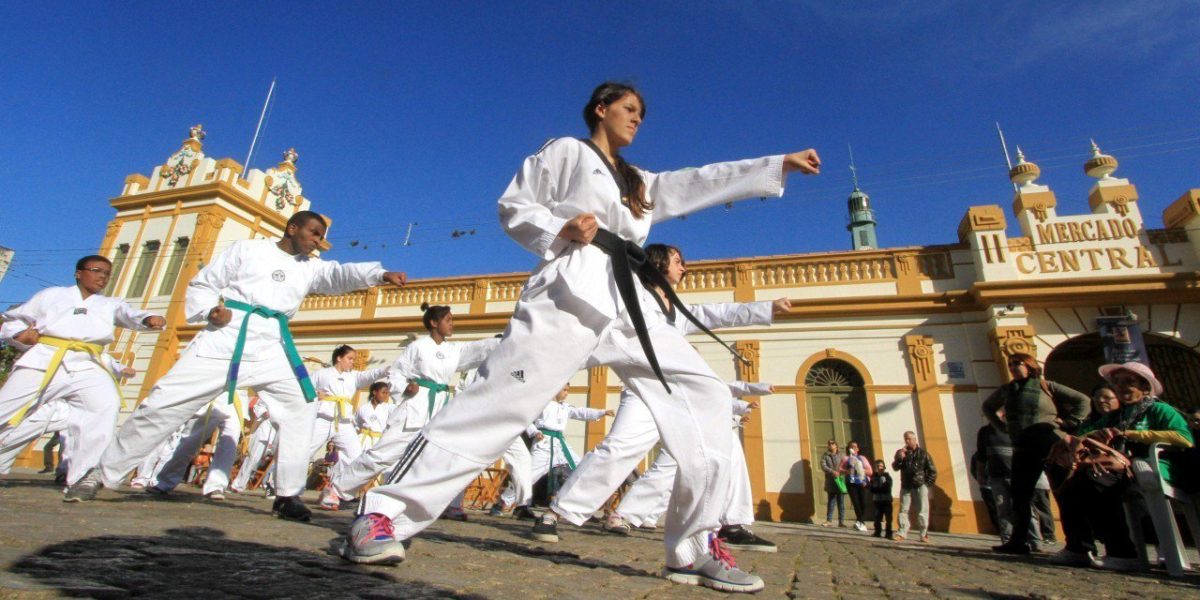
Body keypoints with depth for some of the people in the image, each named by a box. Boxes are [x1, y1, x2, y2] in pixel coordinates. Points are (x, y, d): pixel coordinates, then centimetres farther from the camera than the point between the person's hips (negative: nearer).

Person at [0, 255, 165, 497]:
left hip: (85, 367, -1)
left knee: (106, 405, -25)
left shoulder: (110, 305, 20)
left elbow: (131, 314, 0)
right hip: (42, 361, 1)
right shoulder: (51, 295, 20)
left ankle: (80, 480, -20)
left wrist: (149, 318, -25)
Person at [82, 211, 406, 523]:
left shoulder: (311, 267, 14)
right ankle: (103, 473, 21)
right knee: (166, 403, -2)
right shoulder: (247, 249, 8)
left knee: (301, 405, -12)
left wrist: (381, 274, -24)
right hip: (225, 339, -2)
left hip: (270, 350, 2)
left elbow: (341, 275, -5)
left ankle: (287, 495, -4)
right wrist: (209, 311, -11)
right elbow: (201, 284, 10)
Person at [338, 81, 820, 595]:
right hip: (570, 288, -6)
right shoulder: (567, 151, 15)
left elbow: (707, 182, 30)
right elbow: (513, 207, 9)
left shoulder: (642, 184, 32)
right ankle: (383, 515, -7)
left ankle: (693, 548, 0)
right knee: (501, 397, -19)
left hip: (628, 303, 7)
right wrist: (560, 231, -10)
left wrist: (780, 164, 29)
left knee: (702, 394, -4)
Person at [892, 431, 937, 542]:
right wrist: (900, 458, -14)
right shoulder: (901, 452, 9)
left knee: (922, 511, -2)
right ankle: (901, 533, 3)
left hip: (920, 486, -2)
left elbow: (932, 470, 4)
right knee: (903, 510, 0)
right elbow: (895, 467, 1)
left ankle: (924, 535, 7)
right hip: (906, 486, 3)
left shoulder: (923, 453, 2)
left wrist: (928, 483, -3)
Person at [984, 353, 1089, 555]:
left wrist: (1069, 423, -3)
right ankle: (1019, 540, 8)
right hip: (1022, 447, 4)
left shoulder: (1046, 386, 7)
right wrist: (1002, 425, 17)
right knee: (1020, 493, 3)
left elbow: (1083, 400, 7)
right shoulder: (1006, 390, 16)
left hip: (1051, 443, -4)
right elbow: (988, 407, 31)